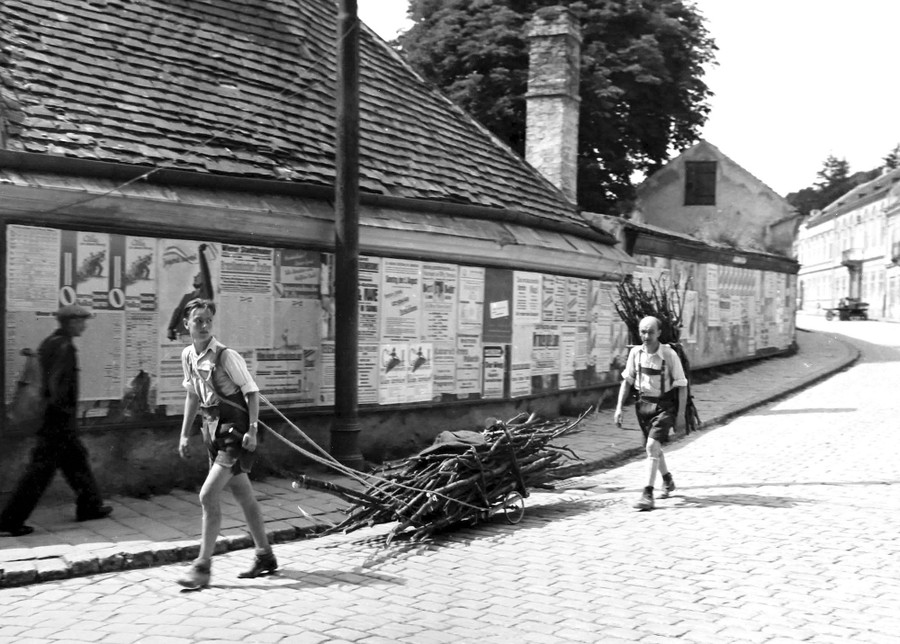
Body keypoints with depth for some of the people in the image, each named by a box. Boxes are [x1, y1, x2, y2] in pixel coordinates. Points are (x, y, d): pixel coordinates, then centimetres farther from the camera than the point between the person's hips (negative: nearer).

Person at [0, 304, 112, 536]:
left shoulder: (49, 343, 11)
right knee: (42, 466, -5)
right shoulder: (64, 347, -17)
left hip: (52, 414, 10)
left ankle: (90, 506, 29)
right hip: (60, 417, -10)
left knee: (77, 458, 18)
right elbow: (57, 383, -25)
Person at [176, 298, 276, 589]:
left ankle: (202, 567, -1)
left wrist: (252, 430, -20)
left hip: (235, 432, -8)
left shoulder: (226, 356, -16)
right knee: (244, 497, 16)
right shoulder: (188, 356, 6)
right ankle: (265, 557, 29)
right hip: (214, 430, 8)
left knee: (208, 495, -11)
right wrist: (184, 435, 16)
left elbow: (252, 392, -14)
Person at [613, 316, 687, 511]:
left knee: (652, 445, -18)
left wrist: (681, 415, -13)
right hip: (644, 403, 5)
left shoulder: (669, 354, -17)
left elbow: (682, 385, -11)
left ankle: (648, 493, -12)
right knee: (653, 447, 19)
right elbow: (627, 381, 6)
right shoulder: (635, 352, -6)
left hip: (665, 405, -5)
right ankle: (667, 480, 46)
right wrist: (619, 407, 0)